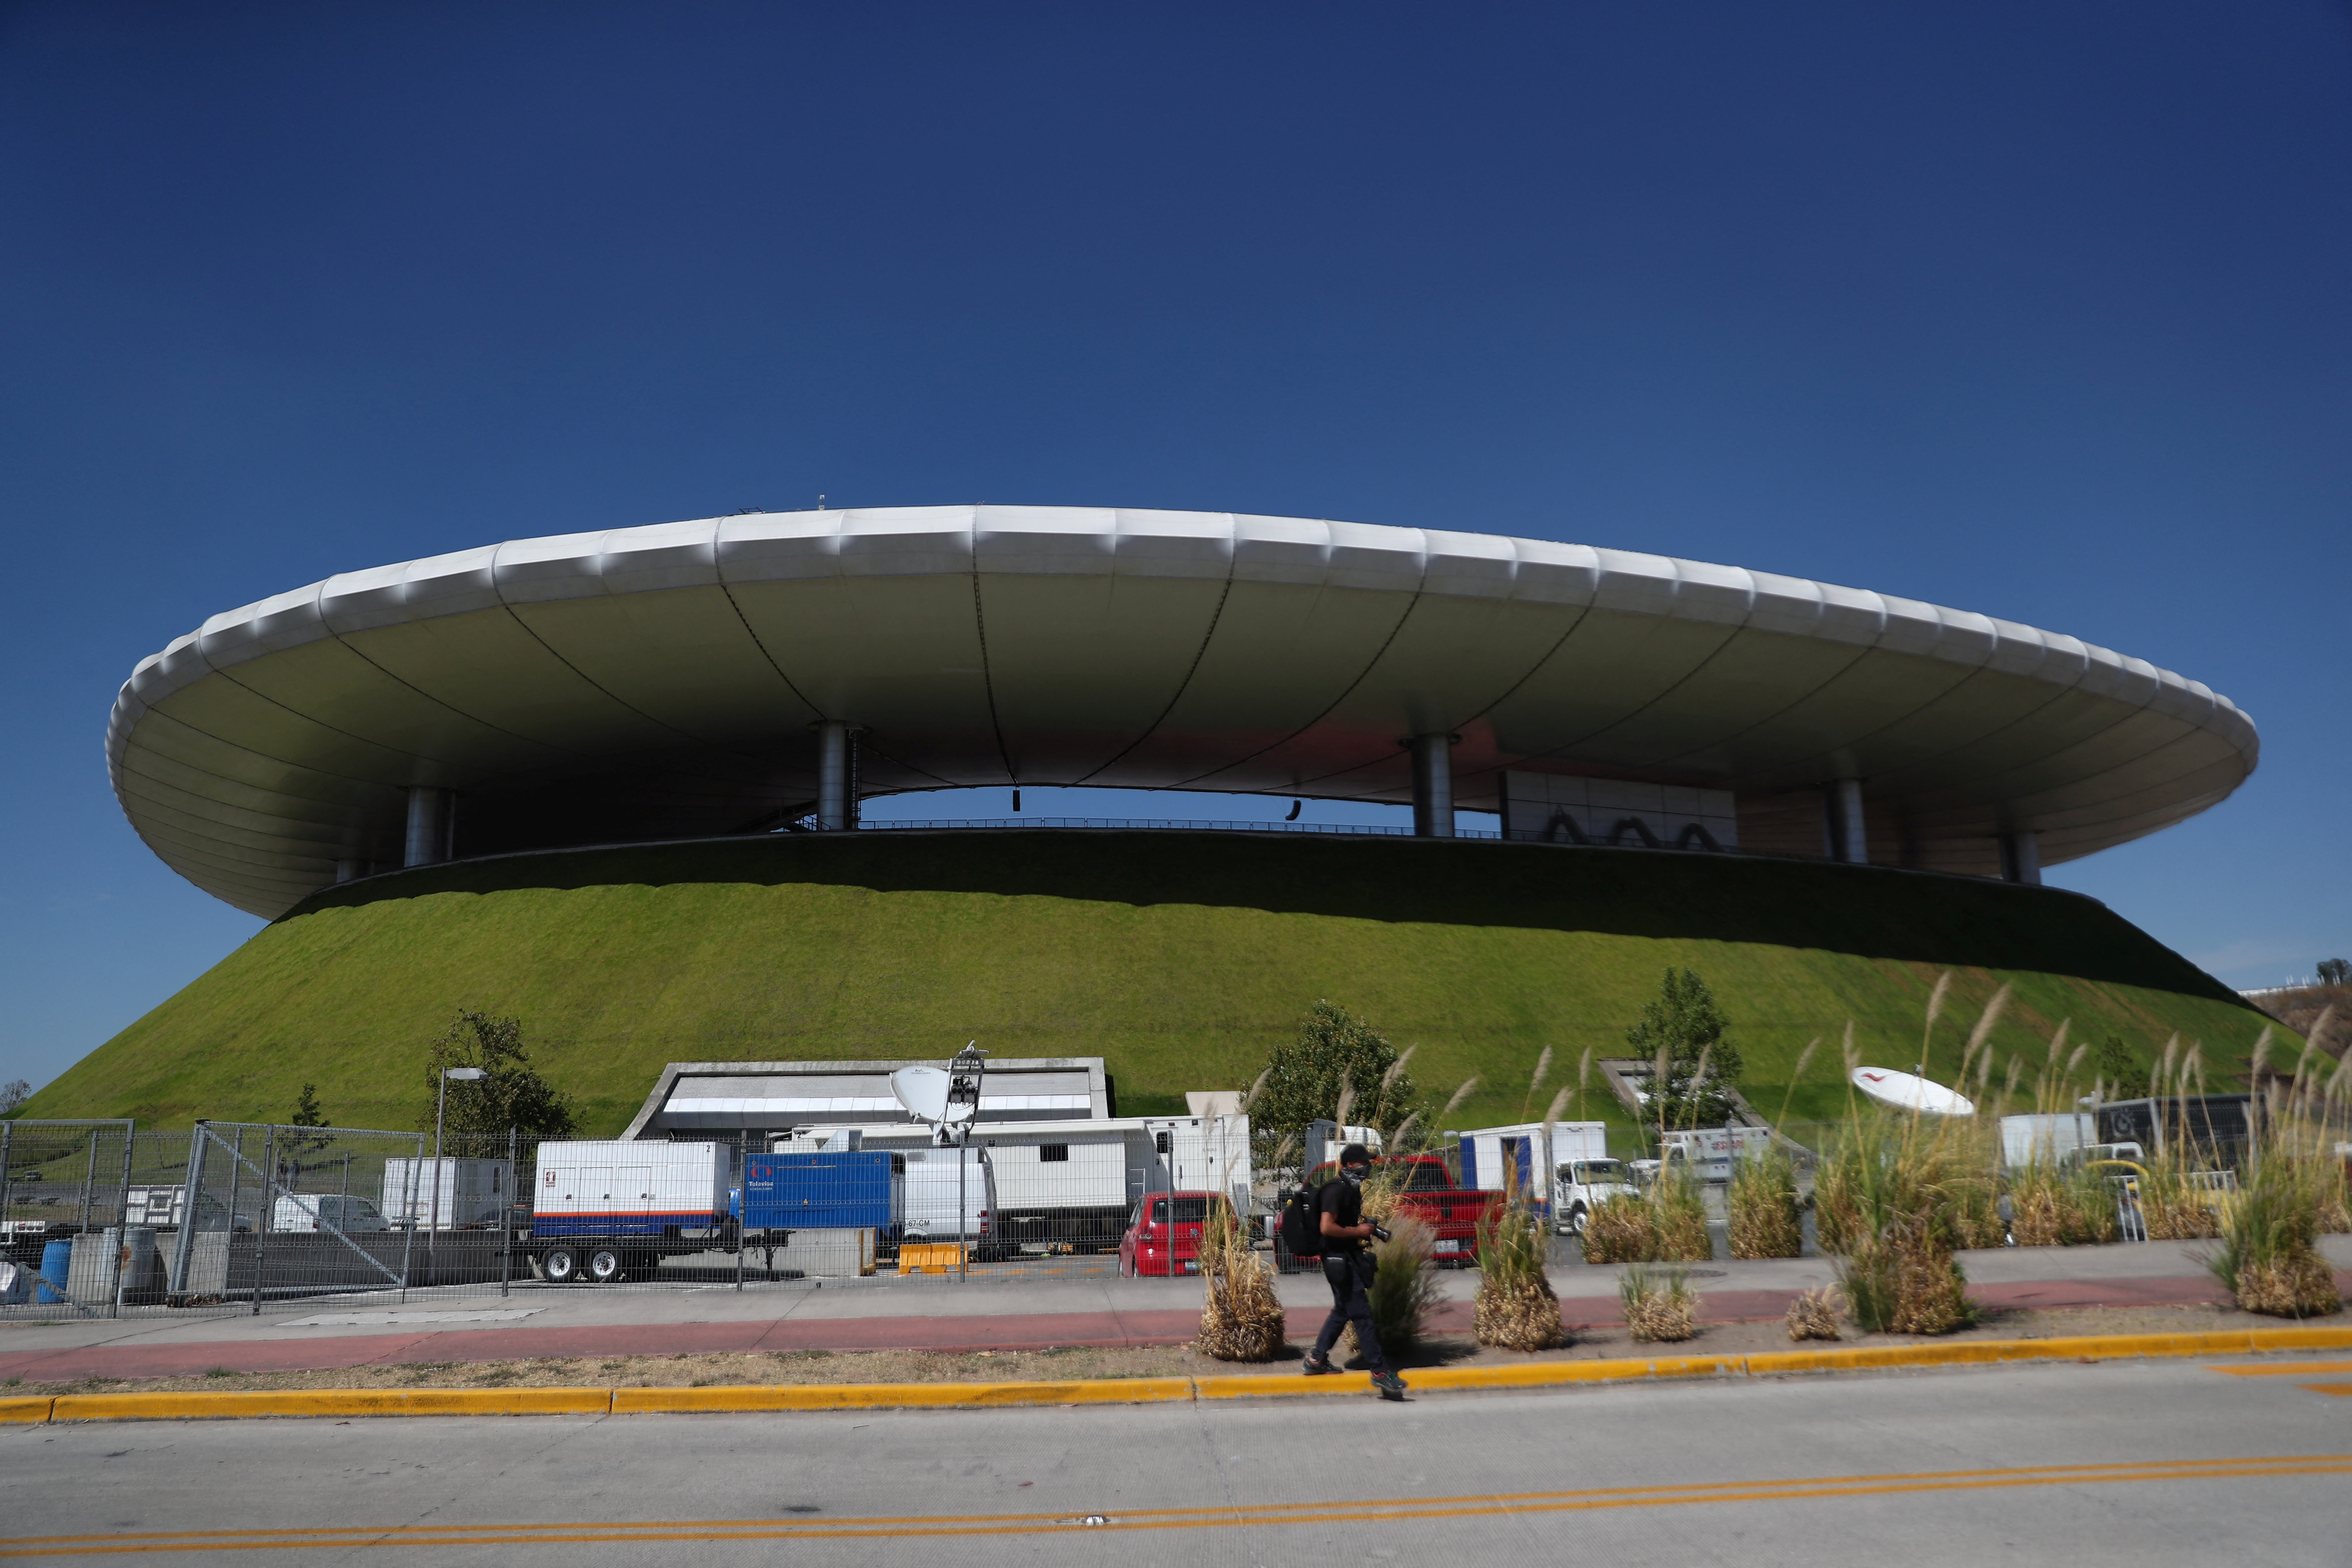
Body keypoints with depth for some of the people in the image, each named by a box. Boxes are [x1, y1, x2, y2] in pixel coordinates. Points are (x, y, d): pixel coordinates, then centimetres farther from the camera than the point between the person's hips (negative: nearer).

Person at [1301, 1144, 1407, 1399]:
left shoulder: (1352, 1191, 14)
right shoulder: (1336, 1191, -17)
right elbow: (1327, 1227, -26)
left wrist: (1367, 1228, 8)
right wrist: (1358, 1231, -18)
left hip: (1350, 1258, 11)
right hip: (1340, 1260, -11)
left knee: (1343, 1311, 18)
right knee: (1362, 1315, -9)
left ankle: (1316, 1360, 28)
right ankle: (1380, 1372, -7)